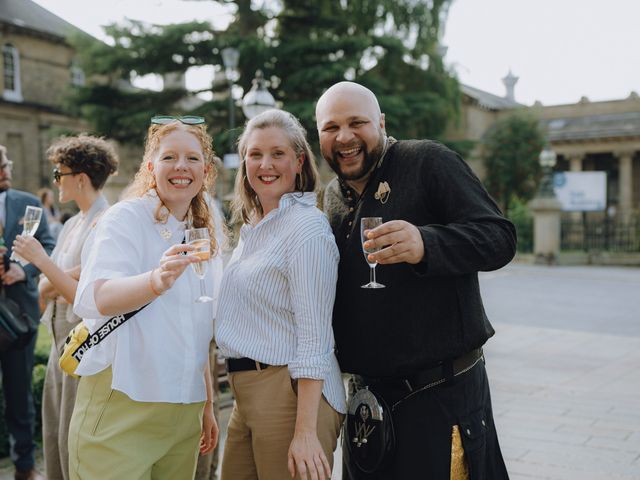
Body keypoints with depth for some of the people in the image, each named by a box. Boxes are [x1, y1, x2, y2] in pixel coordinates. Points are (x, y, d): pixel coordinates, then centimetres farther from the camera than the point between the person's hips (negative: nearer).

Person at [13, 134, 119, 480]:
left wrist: (40, 259, -15)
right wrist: (70, 275, -10)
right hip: (61, 337, 9)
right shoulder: (72, 224, 12)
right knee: (54, 437, 16)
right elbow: (45, 290, 11)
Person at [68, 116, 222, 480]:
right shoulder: (126, 218, -8)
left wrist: (207, 406, 19)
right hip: (121, 410, -6)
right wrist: (157, 281, -43)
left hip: (183, 414, 6)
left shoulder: (204, 238, 11)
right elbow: (93, 299, -25)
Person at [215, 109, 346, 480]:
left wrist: (305, 432, -22)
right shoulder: (254, 228, 14)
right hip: (247, 394, 8)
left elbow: (314, 337, -19)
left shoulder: (307, 227, -13)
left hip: (292, 393, -8)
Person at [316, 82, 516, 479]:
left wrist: (426, 244, -34)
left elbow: (500, 238, -19)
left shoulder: (428, 161, -8)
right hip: (366, 392, 7)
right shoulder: (334, 196, 13)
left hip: (442, 391, -6)